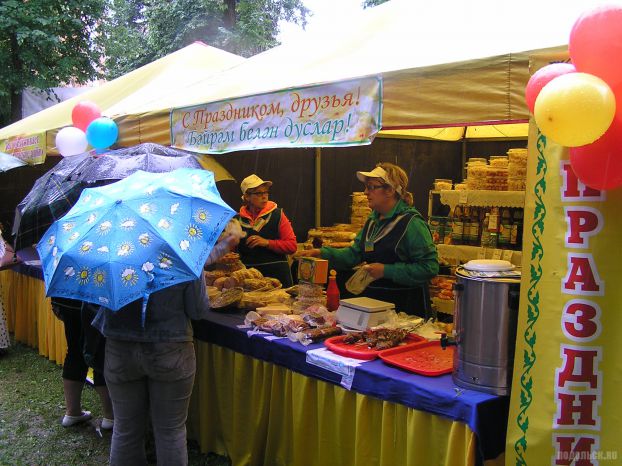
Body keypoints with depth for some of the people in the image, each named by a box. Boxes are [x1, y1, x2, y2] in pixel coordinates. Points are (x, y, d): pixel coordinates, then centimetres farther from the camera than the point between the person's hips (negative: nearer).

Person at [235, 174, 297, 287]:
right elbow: (233, 247, 21)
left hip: (277, 275, -2)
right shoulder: (238, 219, 7)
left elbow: (292, 246, -6)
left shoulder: (277, 215, -1)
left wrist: (267, 243, -15)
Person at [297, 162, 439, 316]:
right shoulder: (373, 220, 10)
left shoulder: (412, 223, -17)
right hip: (372, 302, 7)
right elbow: (355, 253, 11)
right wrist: (322, 253, -2)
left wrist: (386, 271, -23)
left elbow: (430, 267, -21)